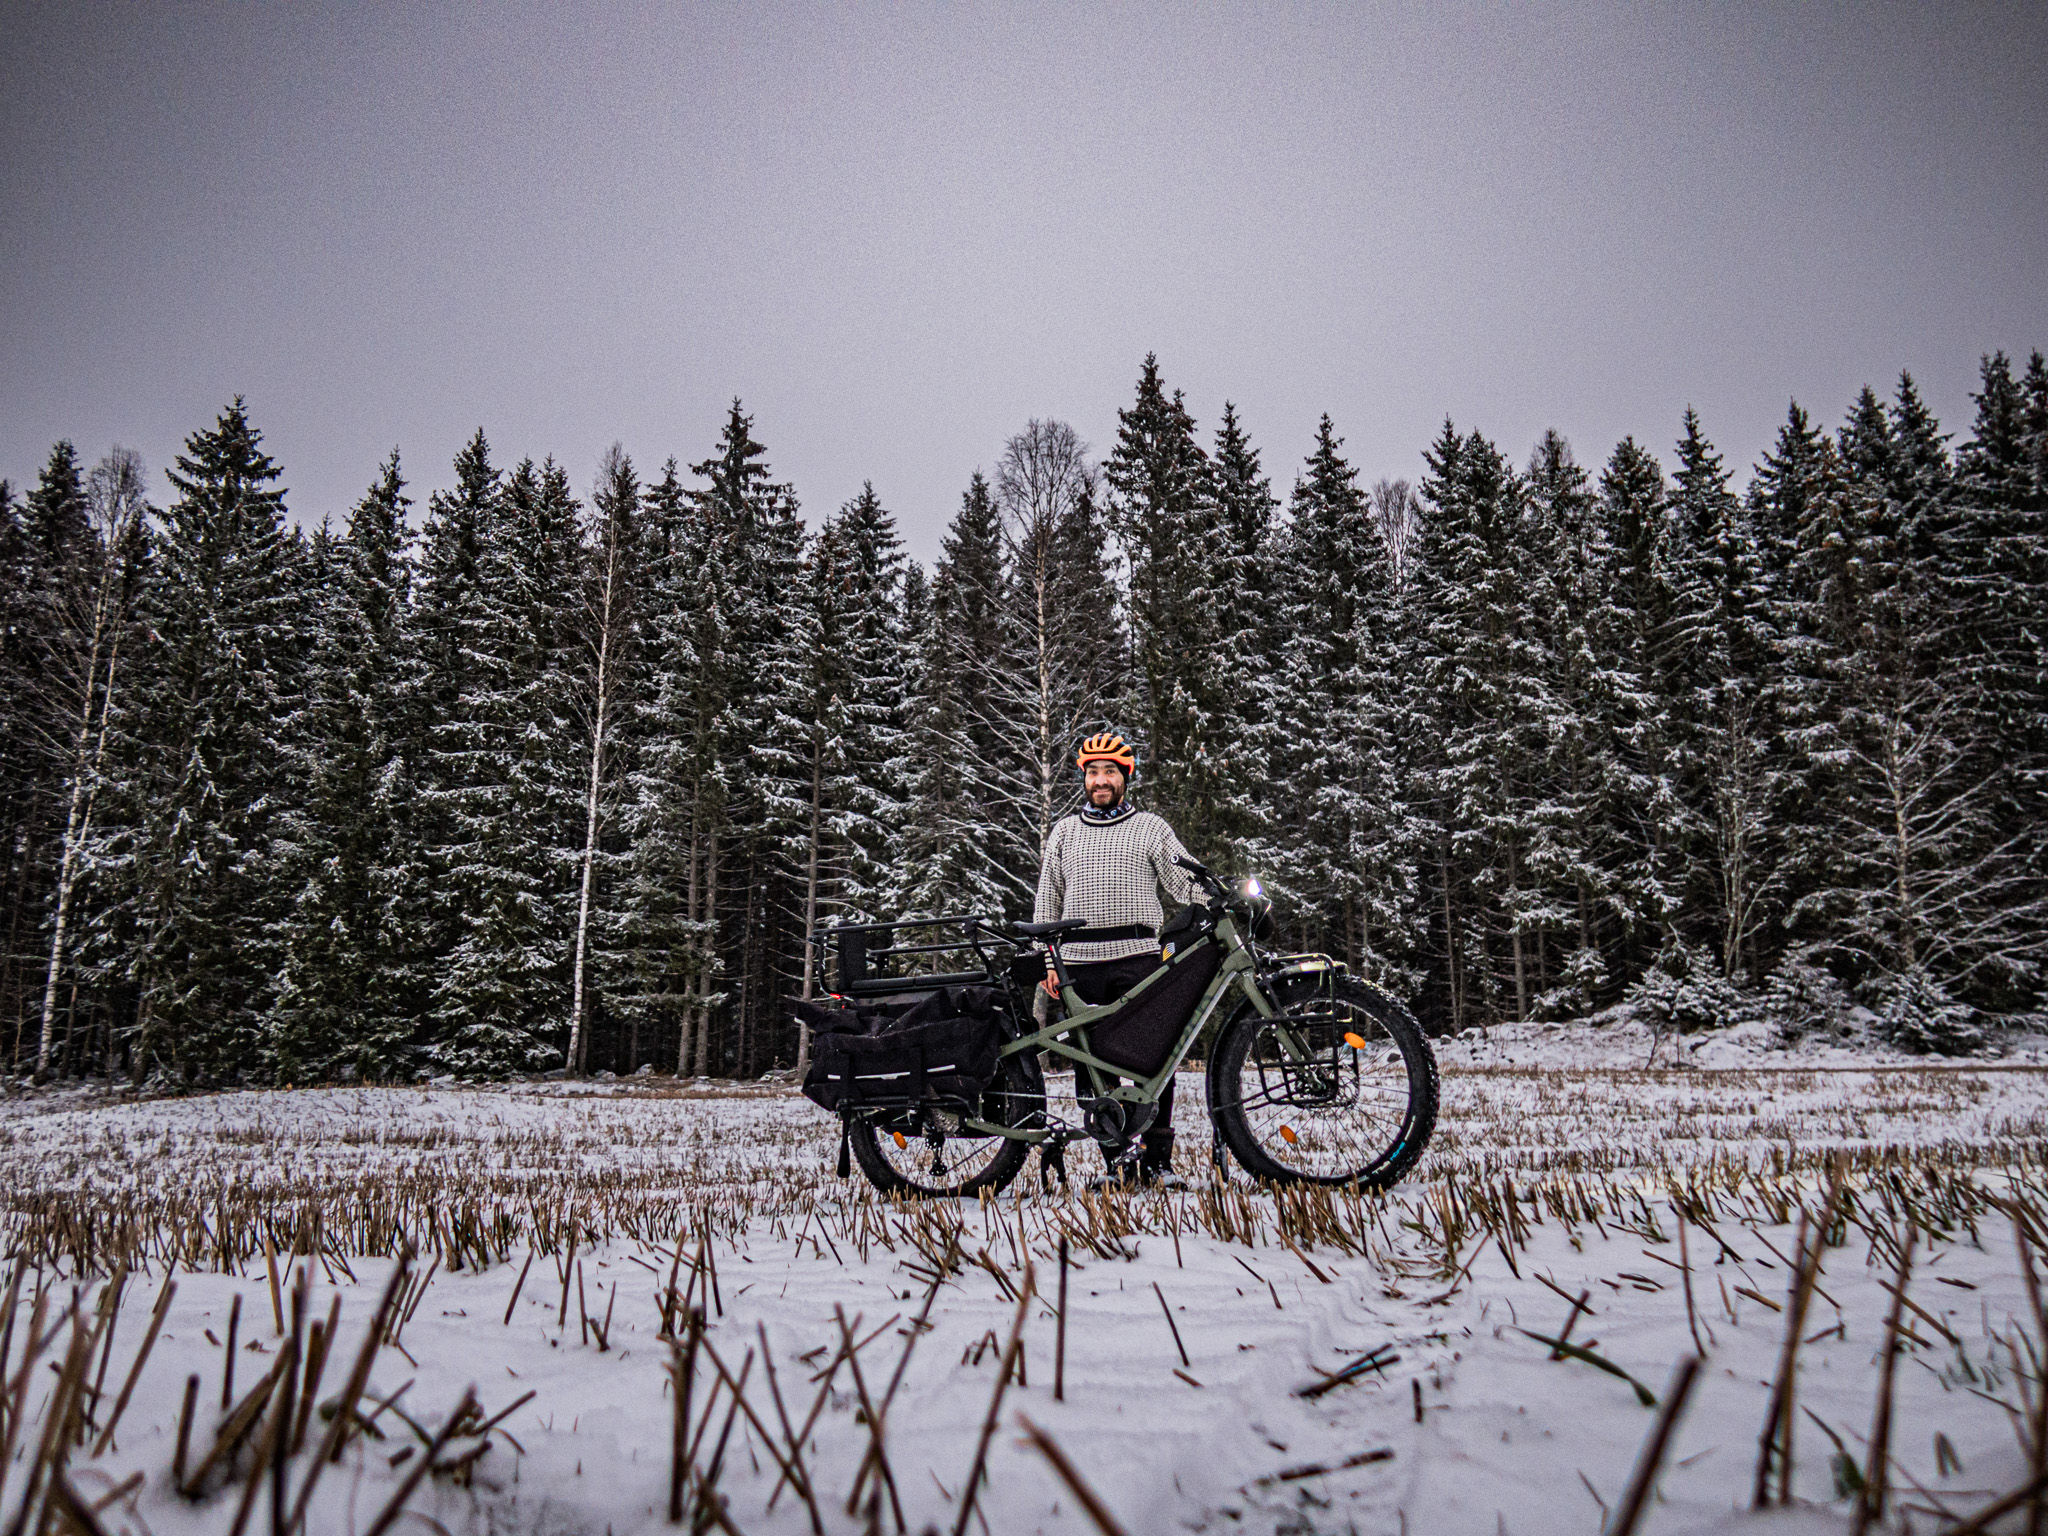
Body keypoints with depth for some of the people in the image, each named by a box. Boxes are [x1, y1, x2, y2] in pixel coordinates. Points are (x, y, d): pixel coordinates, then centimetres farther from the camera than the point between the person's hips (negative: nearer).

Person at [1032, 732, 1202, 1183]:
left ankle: (1157, 1160, 4)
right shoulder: (1064, 831, 17)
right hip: (1080, 964, 2)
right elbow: (1047, 901, 18)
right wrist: (1047, 961, 11)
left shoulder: (1152, 828, 11)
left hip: (1139, 959, -2)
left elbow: (1187, 884, 5)